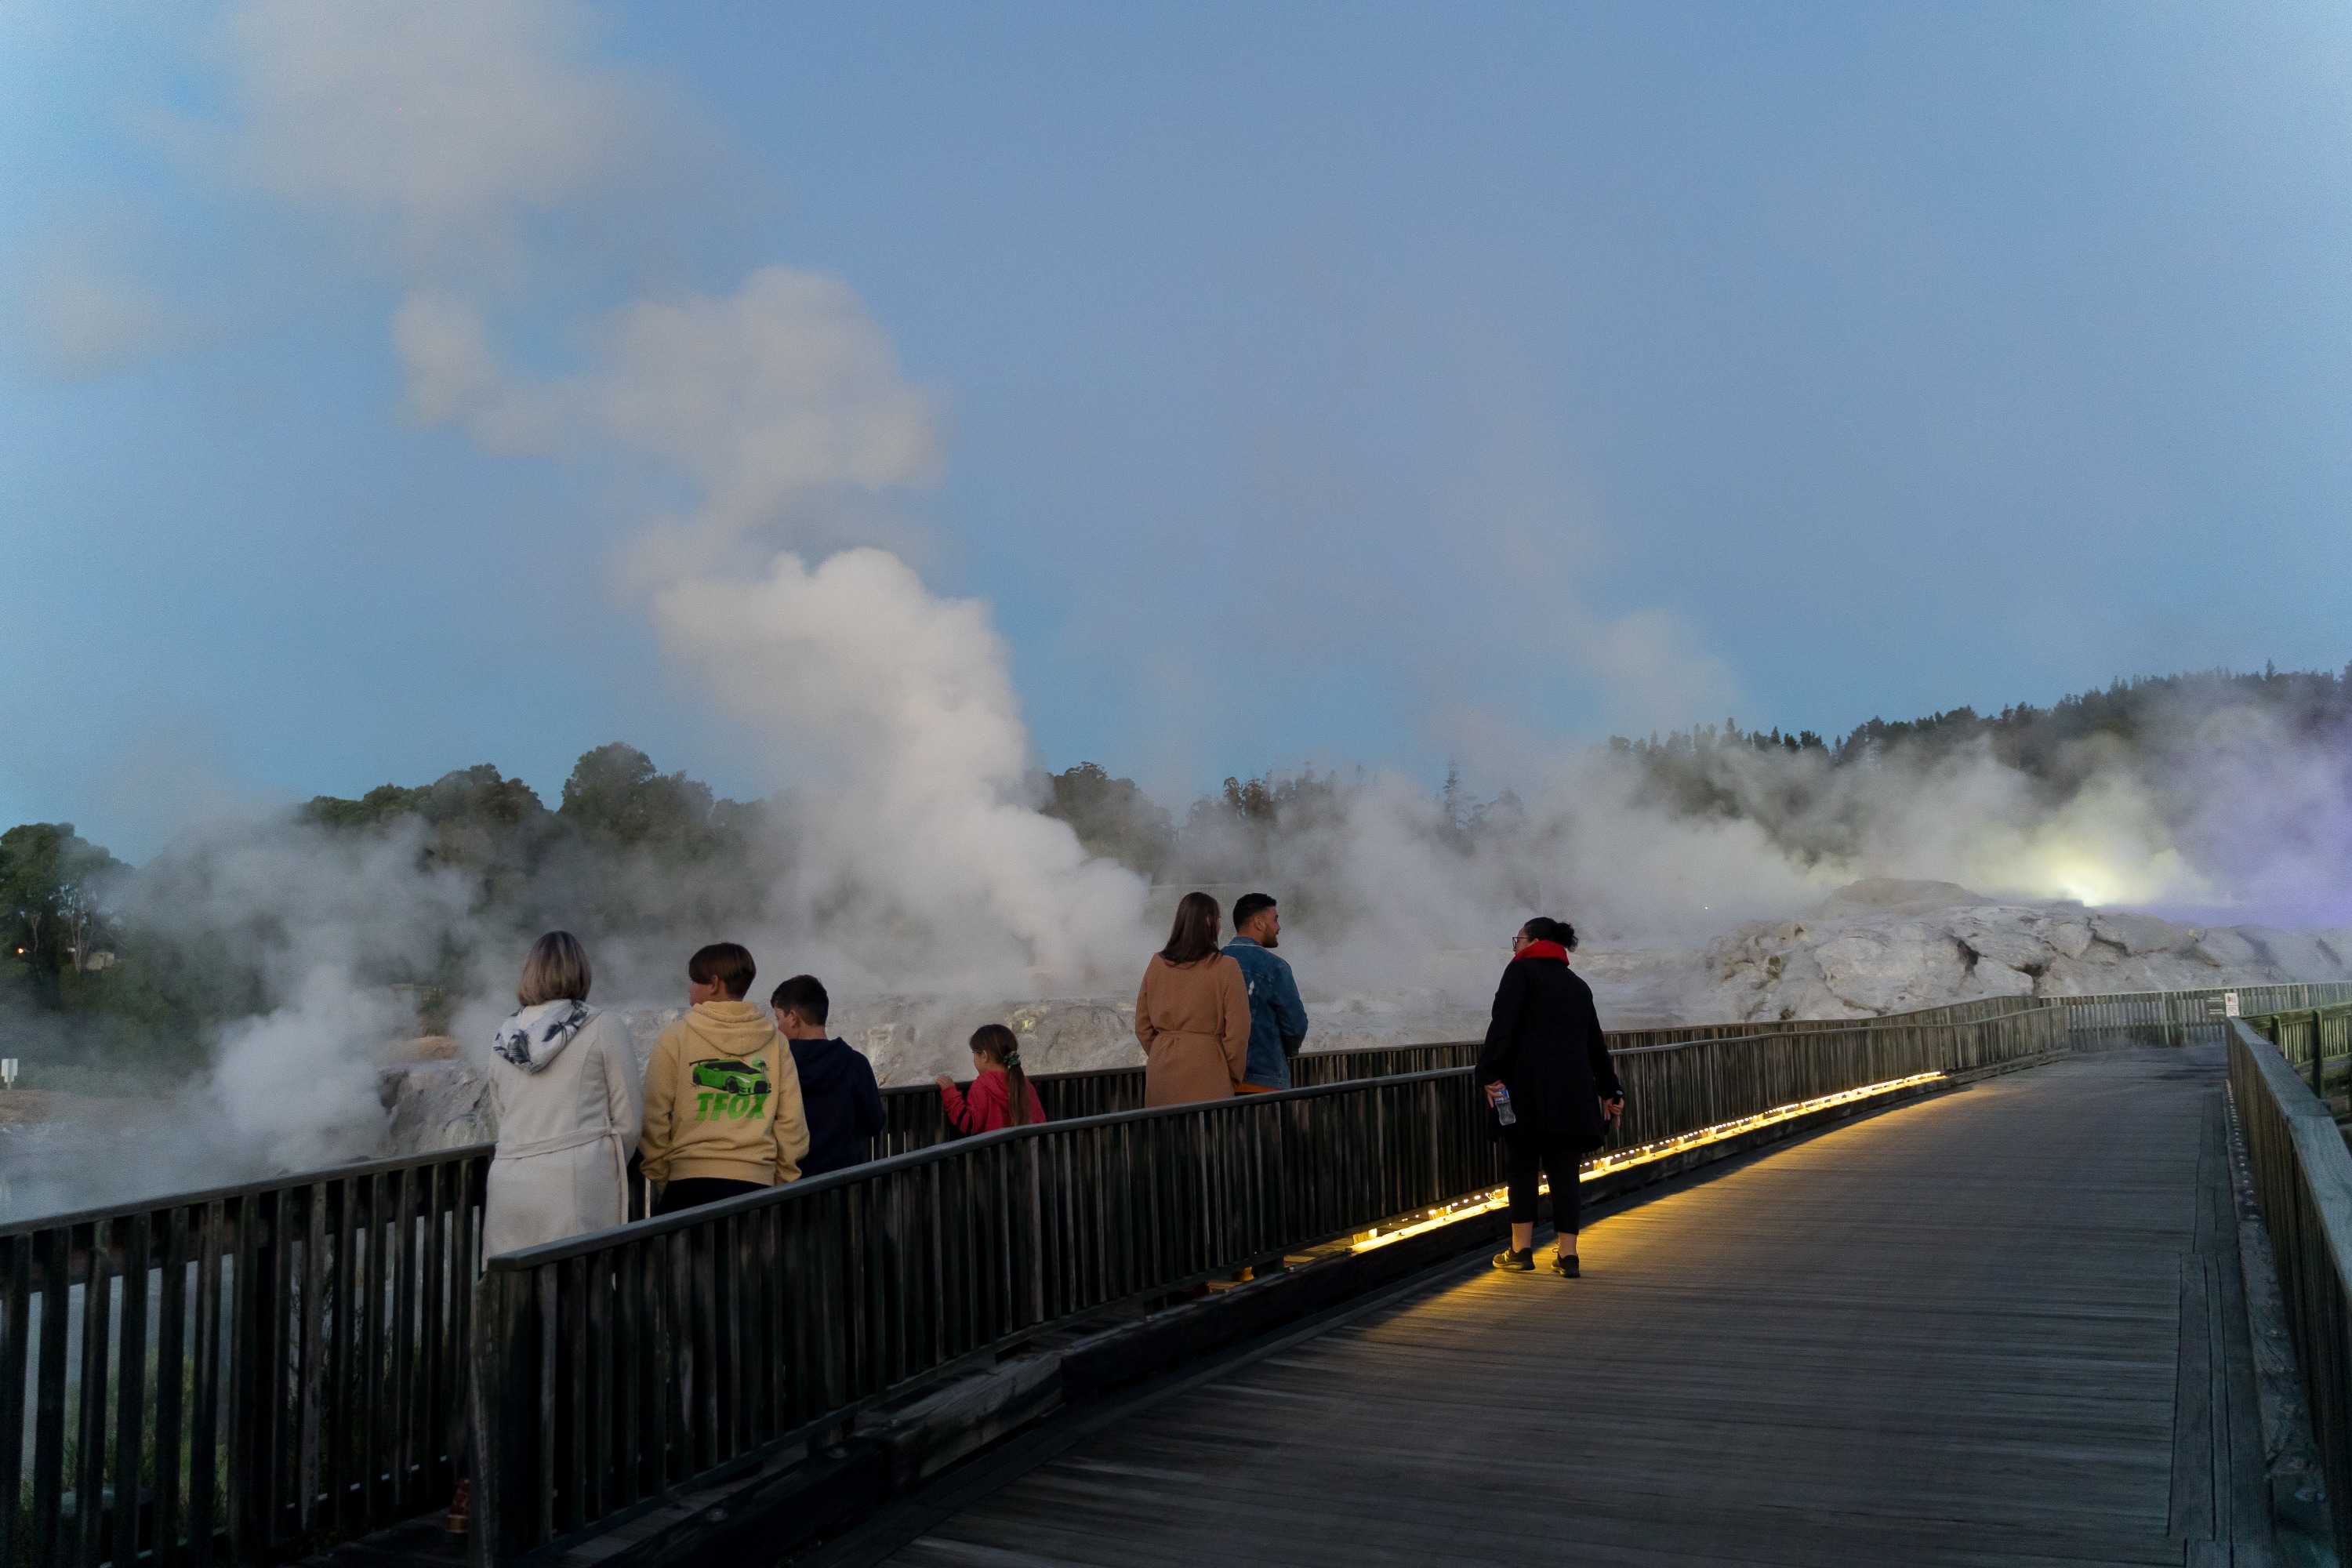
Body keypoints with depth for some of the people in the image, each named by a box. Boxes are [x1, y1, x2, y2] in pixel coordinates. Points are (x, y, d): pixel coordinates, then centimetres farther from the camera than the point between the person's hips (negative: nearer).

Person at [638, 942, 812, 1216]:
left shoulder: (675, 1037, 0)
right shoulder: (775, 1041, 7)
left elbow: (654, 1117, 0)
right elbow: (792, 1122, 6)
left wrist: (659, 1176, 11)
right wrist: (783, 1183, 16)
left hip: (689, 1184, -2)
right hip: (756, 1184, 2)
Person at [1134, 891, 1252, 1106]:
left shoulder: (1156, 964, 6)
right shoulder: (1225, 968, -8)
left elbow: (1143, 1027, 11)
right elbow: (1237, 1031, -7)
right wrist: (1234, 1076, 5)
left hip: (1161, 1073, 5)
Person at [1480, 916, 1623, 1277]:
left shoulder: (1521, 970, 3)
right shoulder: (1579, 985, 22)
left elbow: (1504, 1025, -10)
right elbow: (1595, 1044, 24)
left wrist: (1490, 1073, -13)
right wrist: (1609, 1090, 29)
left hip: (1528, 1086, -5)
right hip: (1574, 1090, 5)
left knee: (1522, 1166, 3)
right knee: (1564, 1171, 6)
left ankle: (1521, 1250, 6)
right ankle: (1568, 1255, 4)